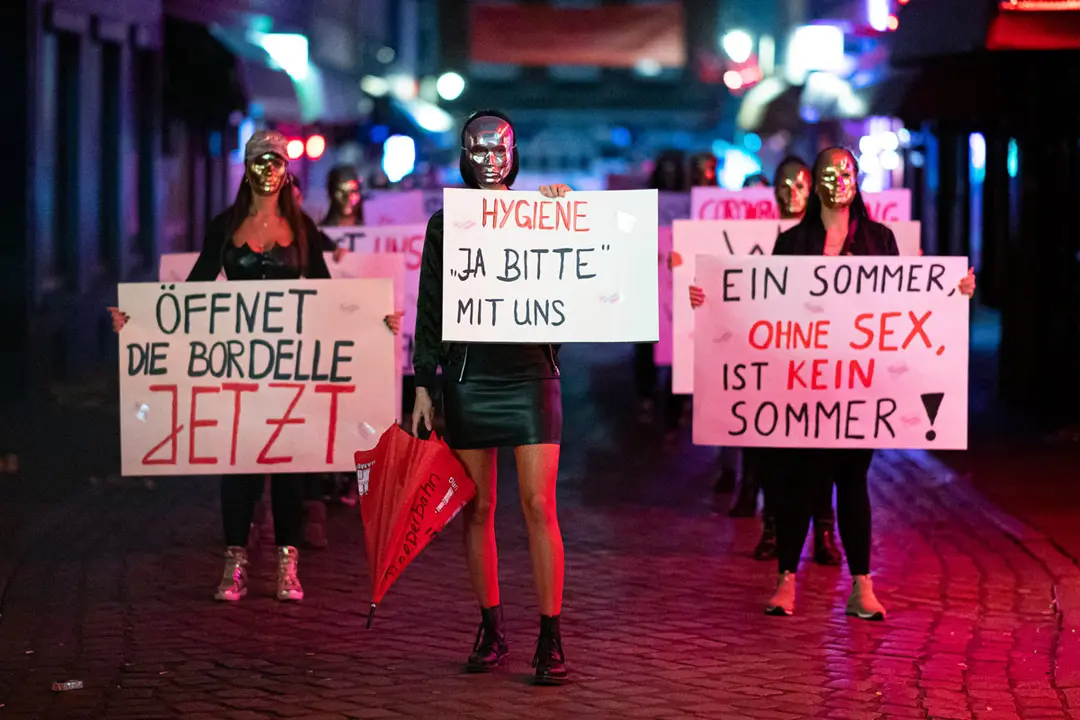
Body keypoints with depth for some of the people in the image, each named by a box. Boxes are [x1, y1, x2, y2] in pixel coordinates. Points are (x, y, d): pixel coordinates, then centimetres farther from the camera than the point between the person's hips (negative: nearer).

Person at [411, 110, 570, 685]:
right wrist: (423, 385, 4)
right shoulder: (445, 224, 9)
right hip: (468, 377, 1)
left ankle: (550, 641, -5)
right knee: (477, 509, 5)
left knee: (539, 506, -7)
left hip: (529, 375, -1)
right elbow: (430, 309, 9)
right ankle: (491, 631, 16)